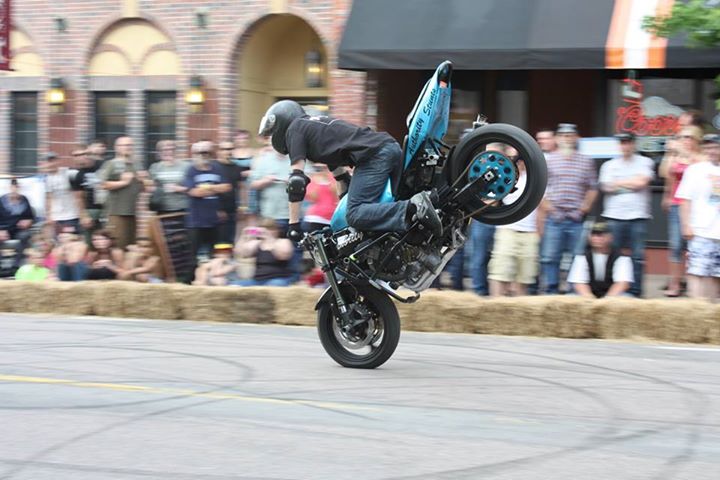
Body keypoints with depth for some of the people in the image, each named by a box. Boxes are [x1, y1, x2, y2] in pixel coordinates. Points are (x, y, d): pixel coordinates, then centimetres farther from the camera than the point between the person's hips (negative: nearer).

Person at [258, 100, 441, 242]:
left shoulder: (294, 129, 9)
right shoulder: (319, 122, 35)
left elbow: (297, 180, 0)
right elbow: (338, 169, 43)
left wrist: (293, 224, 3)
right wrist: (345, 201, 50)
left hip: (373, 156, -9)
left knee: (356, 215, -19)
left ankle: (412, 209, -34)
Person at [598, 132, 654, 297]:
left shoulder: (645, 162, 8)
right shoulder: (609, 165, 13)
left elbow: (641, 183, -7)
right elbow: (607, 187, 0)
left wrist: (619, 182, 1)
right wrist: (631, 183, -1)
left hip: (638, 216, -1)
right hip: (614, 217, 1)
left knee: (637, 256, -2)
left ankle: (635, 291, 3)